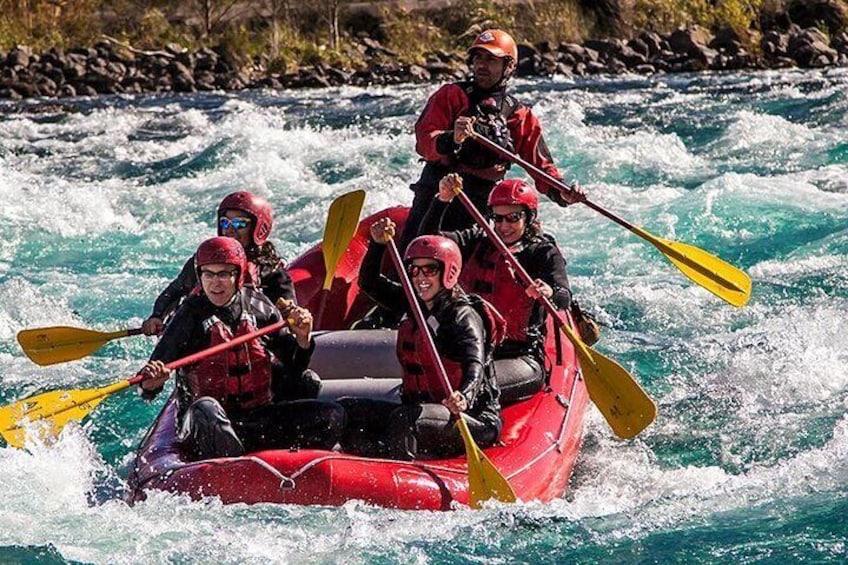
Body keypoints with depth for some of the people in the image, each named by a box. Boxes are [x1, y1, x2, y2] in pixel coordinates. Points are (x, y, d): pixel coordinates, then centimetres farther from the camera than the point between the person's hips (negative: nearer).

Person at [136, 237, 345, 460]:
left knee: (332, 415, -13)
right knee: (206, 410, -39)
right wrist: (150, 384, -35)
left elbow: (294, 367, 16)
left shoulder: (258, 306, 7)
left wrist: (303, 339, -5)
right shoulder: (191, 314, -3)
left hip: (258, 420, 4)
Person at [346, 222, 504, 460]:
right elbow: (369, 283, 20)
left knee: (403, 419, -37)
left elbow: (475, 365, -30)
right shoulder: (415, 306, 12)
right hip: (420, 409, 9)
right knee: (346, 411, -7)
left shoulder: (463, 316, -12)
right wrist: (378, 244, 1)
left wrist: (463, 397, -52)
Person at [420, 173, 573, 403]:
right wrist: (443, 200, -17)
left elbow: (564, 300, -18)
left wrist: (549, 293, -43)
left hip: (522, 357, -4)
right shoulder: (478, 243, 12)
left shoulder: (544, 253, -1)